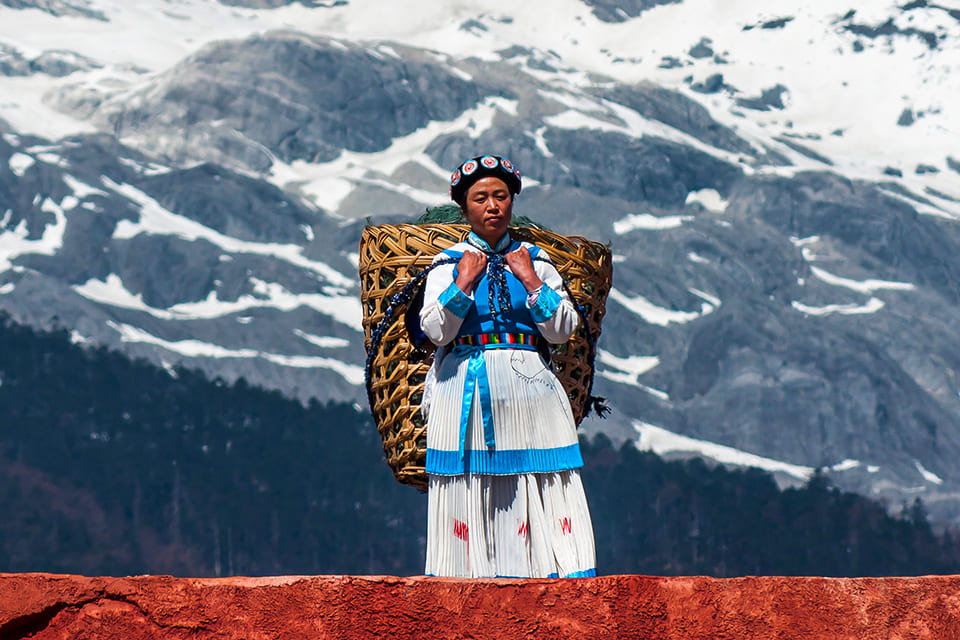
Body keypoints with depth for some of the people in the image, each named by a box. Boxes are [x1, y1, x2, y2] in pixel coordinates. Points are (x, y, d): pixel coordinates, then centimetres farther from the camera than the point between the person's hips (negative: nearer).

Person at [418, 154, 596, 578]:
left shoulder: (535, 260, 13)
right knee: (468, 492, -6)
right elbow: (435, 331, -3)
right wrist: (463, 284, -9)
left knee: (545, 497, -7)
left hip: (529, 388, 1)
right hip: (466, 393, -1)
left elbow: (563, 330, 3)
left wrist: (531, 281, -4)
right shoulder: (449, 264, 9)